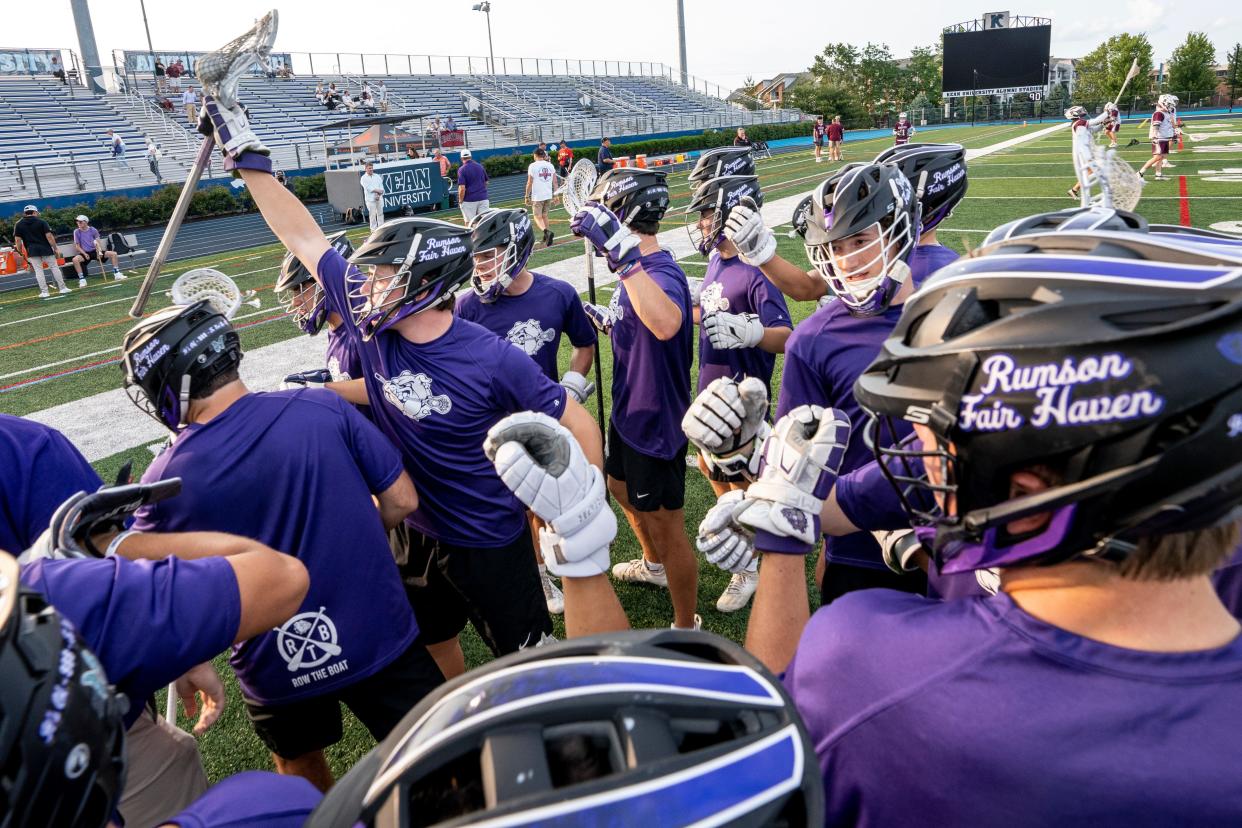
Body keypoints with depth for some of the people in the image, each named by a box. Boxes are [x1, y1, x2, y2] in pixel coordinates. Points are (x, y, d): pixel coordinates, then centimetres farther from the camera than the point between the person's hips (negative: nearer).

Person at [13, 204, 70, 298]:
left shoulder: (18, 225, 4)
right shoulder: (41, 222, -3)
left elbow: (17, 240, 1)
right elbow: (49, 236, -9)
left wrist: (21, 253, 8)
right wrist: (55, 248, -4)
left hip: (32, 251, 2)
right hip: (46, 249, -2)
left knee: (38, 271, 4)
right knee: (54, 267, 7)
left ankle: (44, 291, 2)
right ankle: (62, 288, 7)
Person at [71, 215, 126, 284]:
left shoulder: (93, 230, 4)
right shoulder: (77, 232, 1)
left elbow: (98, 242, 3)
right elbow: (77, 246, 0)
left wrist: (99, 251, -16)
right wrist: (84, 254, -15)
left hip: (95, 251, 2)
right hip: (85, 253, -2)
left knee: (113, 254, -15)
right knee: (75, 259, -35)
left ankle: (117, 274, -8)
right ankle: (82, 280, -28)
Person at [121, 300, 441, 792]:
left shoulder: (164, 480, -15)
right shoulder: (321, 408, -16)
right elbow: (401, 501, -8)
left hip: (276, 670, 1)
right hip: (381, 639, -1)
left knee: (298, 762, 31)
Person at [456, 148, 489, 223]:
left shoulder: (461, 169, -8)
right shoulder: (480, 166, 7)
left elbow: (462, 188, -15)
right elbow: (486, 182, 17)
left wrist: (460, 201, -4)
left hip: (469, 200, -4)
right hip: (483, 198, 4)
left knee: (469, 223, 2)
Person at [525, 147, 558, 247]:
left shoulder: (533, 166, -6)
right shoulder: (550, 165, 7)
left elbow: (529, 183, -7)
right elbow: (555, 182, 8)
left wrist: (527, 196, 0)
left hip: (537, 196, -5)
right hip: (548, 195, 5)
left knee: (537, 217, -3)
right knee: (544, 216, 18)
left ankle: (547, 231, -28)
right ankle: (547, 237, 18)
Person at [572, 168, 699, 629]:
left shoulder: (662, 274, -27)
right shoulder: (638, 271, 2)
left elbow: (666, 325, -52)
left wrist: (623, 252, -53)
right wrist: (608, 322, 9)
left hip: (656, 424, -10)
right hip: (629, 413, 10)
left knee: (666, 529, 5)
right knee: (621, 488, 32)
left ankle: (687, 628, 26)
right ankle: (653, 566, 58)